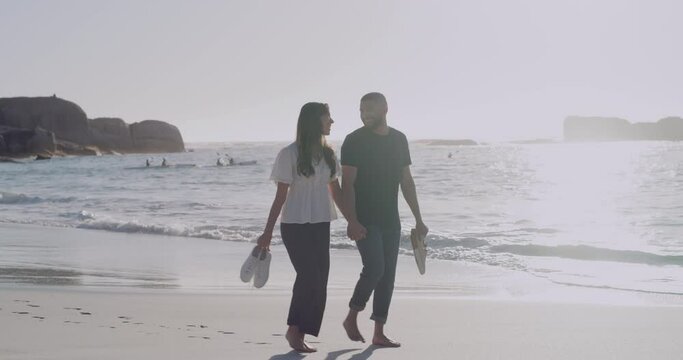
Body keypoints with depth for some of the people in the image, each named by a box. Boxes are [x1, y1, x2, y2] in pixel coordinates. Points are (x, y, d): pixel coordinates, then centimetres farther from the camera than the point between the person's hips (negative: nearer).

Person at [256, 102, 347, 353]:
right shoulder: (290, 154, -9)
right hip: (296, 225, -6)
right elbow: (280, 196, -6)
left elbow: (336, 191, 15)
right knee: (310, 276, -12)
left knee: (319, 280, 2)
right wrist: (268, 232, -6)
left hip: (321, 225, 6)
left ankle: (298, 334, 10)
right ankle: (294, 330, 6)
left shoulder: (328, 154, 7)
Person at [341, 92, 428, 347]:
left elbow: (406, 181, 13)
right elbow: (347, 184, -11)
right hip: (365, 220, -5)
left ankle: (379, 333, 11)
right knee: (375, 268, -17)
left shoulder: (399, 140, 9)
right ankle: (352, 318, 4)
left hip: (390, 221, 5)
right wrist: (352, 221, -21)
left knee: (388, 275, 4)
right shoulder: (354, 141, -6)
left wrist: (418, 219, 11)